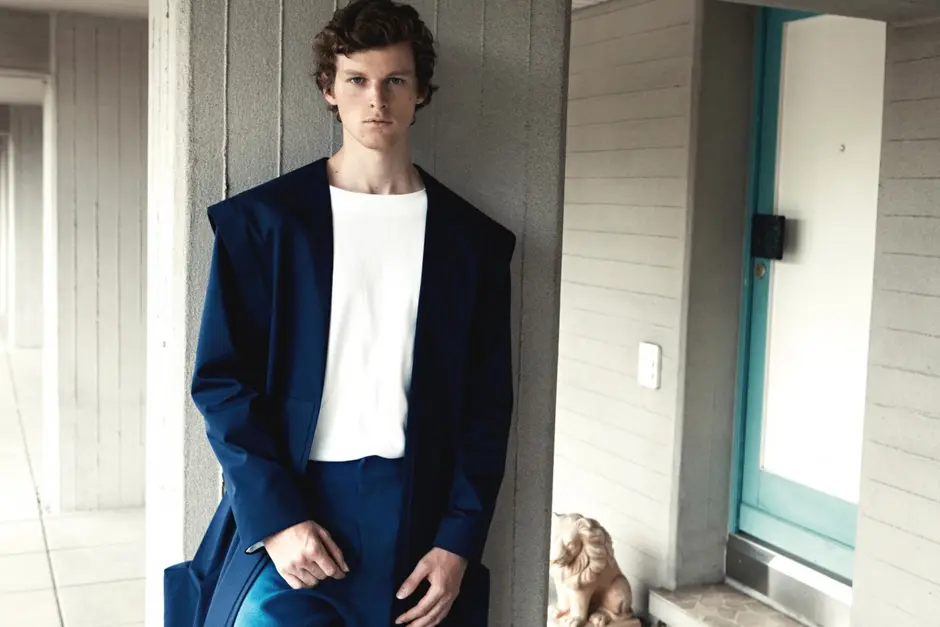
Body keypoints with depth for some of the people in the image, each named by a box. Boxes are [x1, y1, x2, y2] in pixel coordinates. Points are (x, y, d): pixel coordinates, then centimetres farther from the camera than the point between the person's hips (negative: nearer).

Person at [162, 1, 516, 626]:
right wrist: (274, 516, -12)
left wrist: (459, 543, -4)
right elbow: (222, 380, -3)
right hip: (283, 510, -1)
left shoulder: (473, 240, 4)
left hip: (418, 518, 2)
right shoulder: (262, 220, -1)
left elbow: (487, 405, 4)